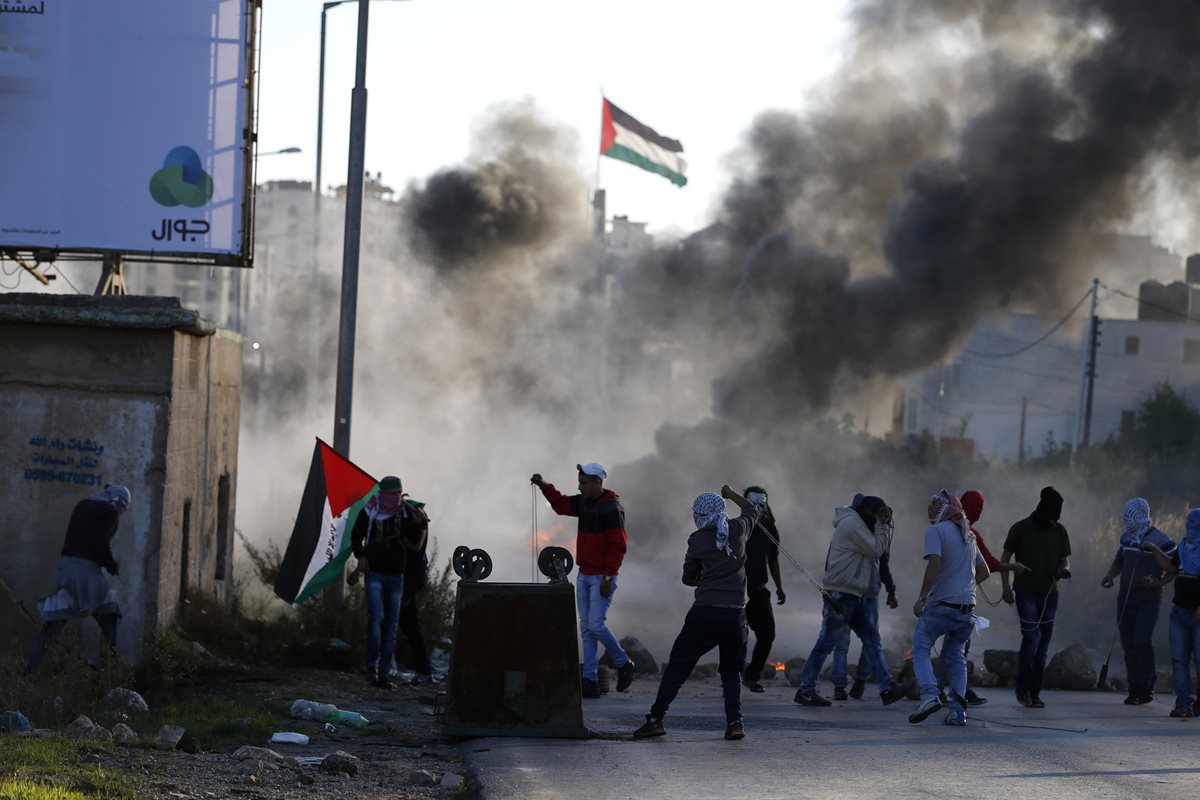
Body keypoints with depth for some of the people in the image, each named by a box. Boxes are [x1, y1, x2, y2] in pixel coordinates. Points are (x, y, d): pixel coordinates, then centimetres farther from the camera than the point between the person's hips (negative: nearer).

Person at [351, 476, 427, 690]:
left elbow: (416, 544, -2)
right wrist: (360, 556, -7)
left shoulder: (407, 513, 1)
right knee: (376, 616, -20)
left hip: (396, 576, 3)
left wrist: (421, 523, -15)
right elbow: (356, 537, 8)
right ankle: (372, 664, -8)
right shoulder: (370, 512, -4)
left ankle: (384, 674, 9)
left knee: (391, 626, 4)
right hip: (374, 573, -3)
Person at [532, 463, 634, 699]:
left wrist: (608, 577, -22)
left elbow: (618, 545, -19)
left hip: (602, 578, -8)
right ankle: (590, 681, 4)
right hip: (584, 575, 8)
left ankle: (623, 664, 10)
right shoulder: (584, 502, 9)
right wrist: (544, 486, 13)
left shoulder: (611, 508, -16)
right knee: (586, 629, 4)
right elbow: (561, 505, 28)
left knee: (596, 625, -13)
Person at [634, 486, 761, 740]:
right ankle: (734, 721, -2)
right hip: (735, 615, 3)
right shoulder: (738, 530, 4)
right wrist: (731, 494, 41)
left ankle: (656, 719, 0)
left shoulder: (698, 540, -2)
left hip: (705, 614, -3)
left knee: (677, 666, 5)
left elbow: (688, 579, 9)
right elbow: (754, 511, 28)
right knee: (731, 671, 15)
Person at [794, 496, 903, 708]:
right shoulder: (851, 524, -13)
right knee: (826, 643, -4)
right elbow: (876, 549, -14)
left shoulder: (857, 524, 18)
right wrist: (882, 523, -6)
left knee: (872, 639, 4)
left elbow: (881, 547, 19)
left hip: (855, 595, 10)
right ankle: (805, 690, 2)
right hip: (840, 594, -10)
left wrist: (885, 523, 7)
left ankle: (887, 688, 0)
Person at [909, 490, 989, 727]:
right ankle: (958, 709, 2)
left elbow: (934, 564, -19)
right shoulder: (968, 535, 18)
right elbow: (984, 571, 25)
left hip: (941, 604, -6)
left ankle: (929, 695, -17)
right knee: (955, 655, 14)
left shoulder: (936, 531, -6)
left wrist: (922, 597, -15)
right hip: (967, 607, 6)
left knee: (921, 647, 5)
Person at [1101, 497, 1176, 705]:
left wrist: (1158, 583, -21)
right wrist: (1109, 575, 7)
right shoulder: (1127, 538, 12)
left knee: (1142, 640, -19)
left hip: (1149, 598, -6)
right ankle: (1135, 690, 7)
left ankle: (1148, 685, -6)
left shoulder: (1161, 541, -8)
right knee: (1128, 643, 2)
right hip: (1126, 597, 6)